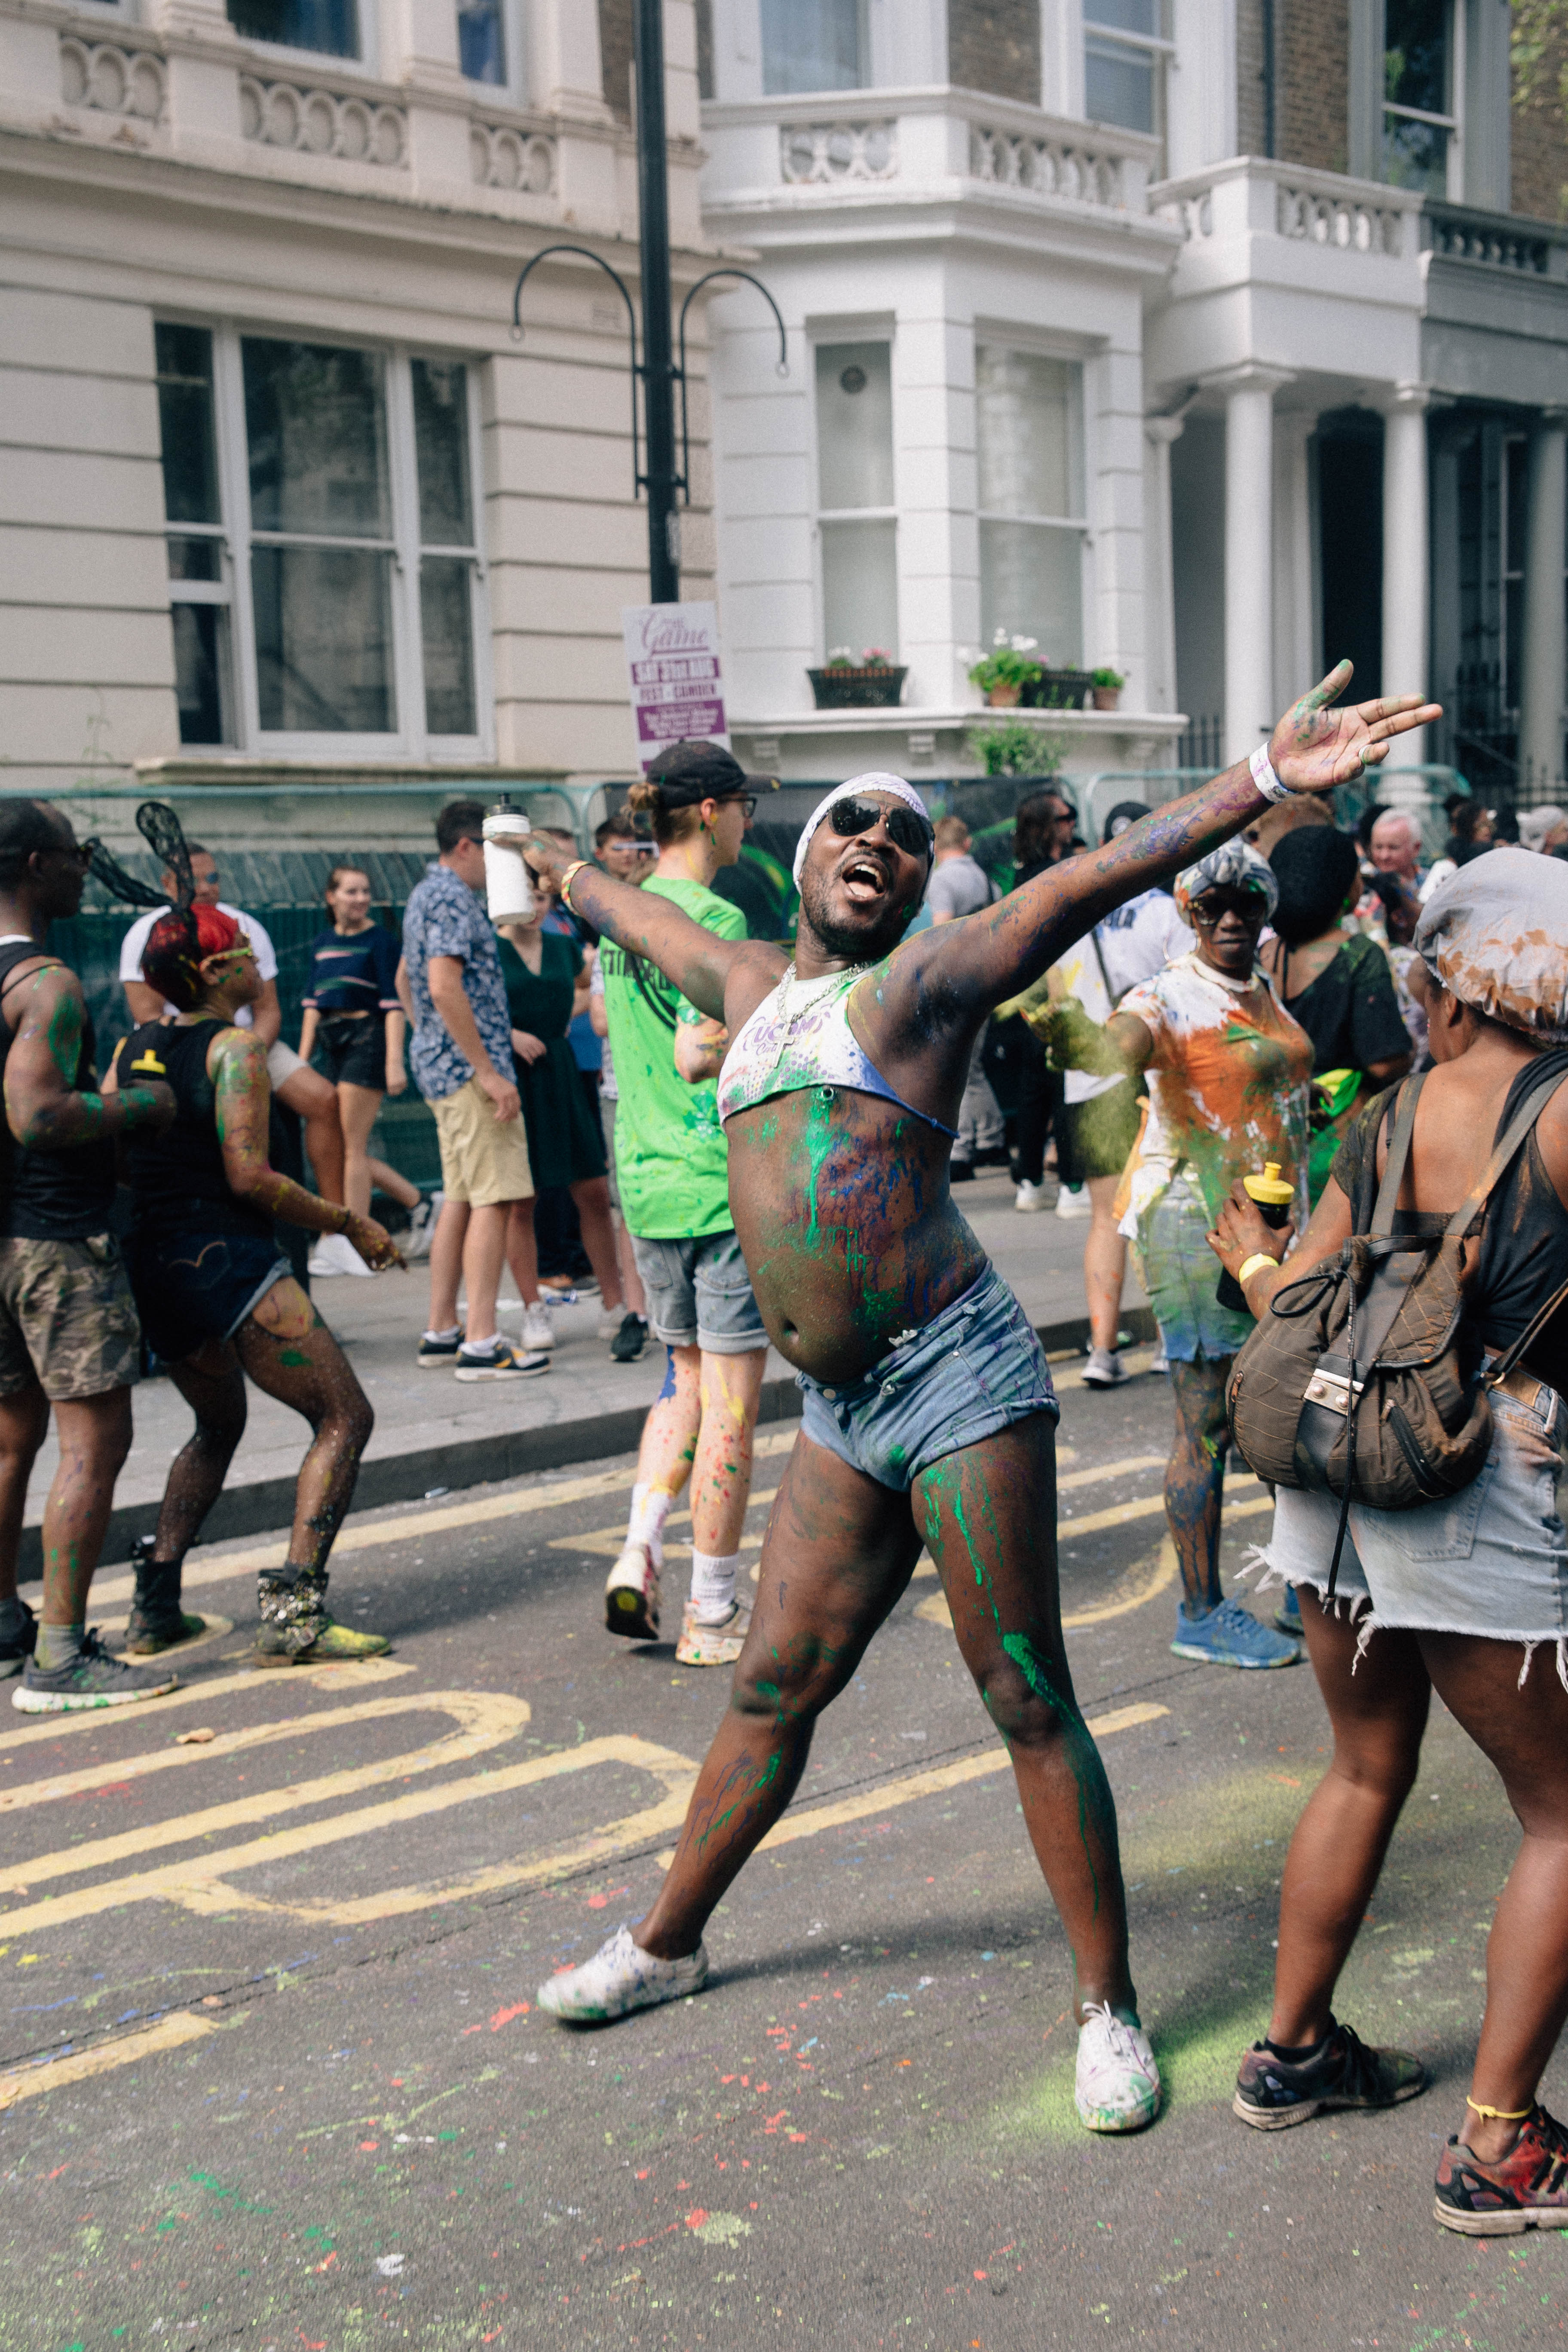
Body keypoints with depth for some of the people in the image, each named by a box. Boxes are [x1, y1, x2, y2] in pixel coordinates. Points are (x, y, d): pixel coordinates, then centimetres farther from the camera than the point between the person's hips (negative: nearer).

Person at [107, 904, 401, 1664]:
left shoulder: (131, 1047, 11)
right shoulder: (234, 1045, -9)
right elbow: (249, 1176, -15)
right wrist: (350, 1224, -7)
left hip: (151, 1268, 8)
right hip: (227, 1258, -8)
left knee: (219, 1425, 28)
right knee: (344, 1419, 0)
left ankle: (157, 1596, 19)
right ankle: (292, 1609, -11)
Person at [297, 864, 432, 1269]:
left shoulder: (379, 940, -4)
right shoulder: (322, 943, 14)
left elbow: (393, 1003, -9)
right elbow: (313, 1003, 16)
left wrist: (394, 1060, -16)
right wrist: (302, 1060, 11)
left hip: (367, 1040, -7)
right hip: (332, 1045, 7)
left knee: (351, 1147, -7)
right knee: (335, 1149, 8)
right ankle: (418, 1203, 21)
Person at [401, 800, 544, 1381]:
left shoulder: (424, 893, 18)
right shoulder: (452, 898, -14)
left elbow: (407, 978, 29)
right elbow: (445, 987, -23)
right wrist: (488, 1072, -23)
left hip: (440, 1066, 11)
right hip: (469, 1067, -11)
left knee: (460, 1198, 13)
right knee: (494, 1200, -10)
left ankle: (442, 1332, 16)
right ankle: (481, 1344, -11)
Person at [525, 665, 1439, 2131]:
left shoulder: (923, 980, -1)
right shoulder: (746, 982, 17)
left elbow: (1096, 879, -14)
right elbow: (637, 915, 37)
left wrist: (1266, 779, -24)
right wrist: (563, 878, 55)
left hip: (955, 1379, -6)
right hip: (842, 1414, 6)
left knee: (1027, 1702, 1)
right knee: (772, 1689, 16)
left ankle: (1107, 2008, 13)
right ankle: (667, 1943, 32)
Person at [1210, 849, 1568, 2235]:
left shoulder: (1386, 1120, 2)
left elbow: (1300, 1314, 5)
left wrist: (1252, 1257, 24)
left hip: (1340, 1478, 6)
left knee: (1368, 1769, 24)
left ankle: (1293, 2051, 37)